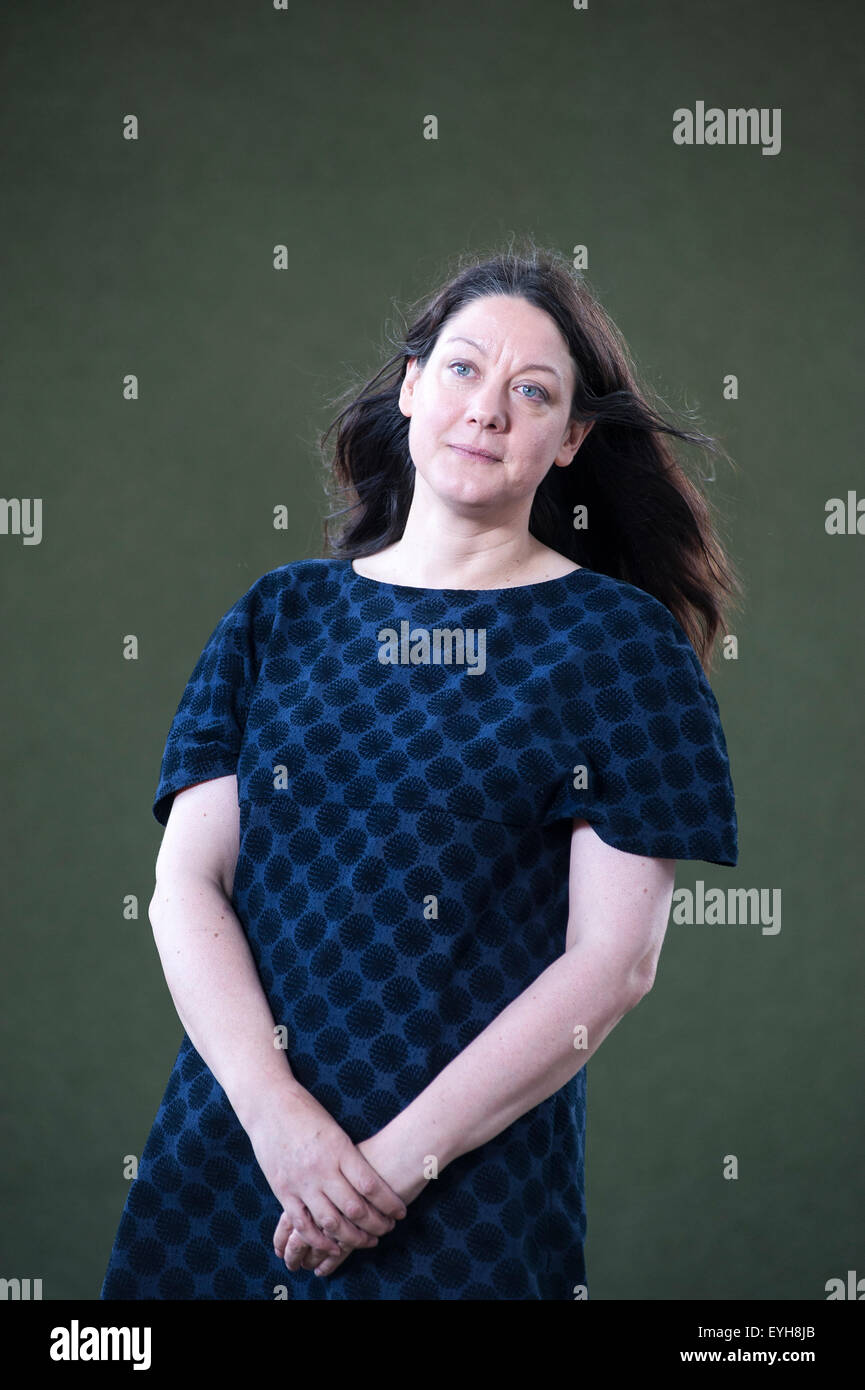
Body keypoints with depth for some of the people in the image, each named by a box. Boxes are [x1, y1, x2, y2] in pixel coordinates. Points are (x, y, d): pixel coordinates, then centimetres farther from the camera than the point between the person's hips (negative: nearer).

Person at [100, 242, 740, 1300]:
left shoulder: (622, 644, -1)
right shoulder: (278, 615, 8)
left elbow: (615, 958, -8)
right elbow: (186, 885, 1)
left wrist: (404, 1158, -14)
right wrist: (275, 1112, -14)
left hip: (477, 1187, -2)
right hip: (232, 1142, 3)